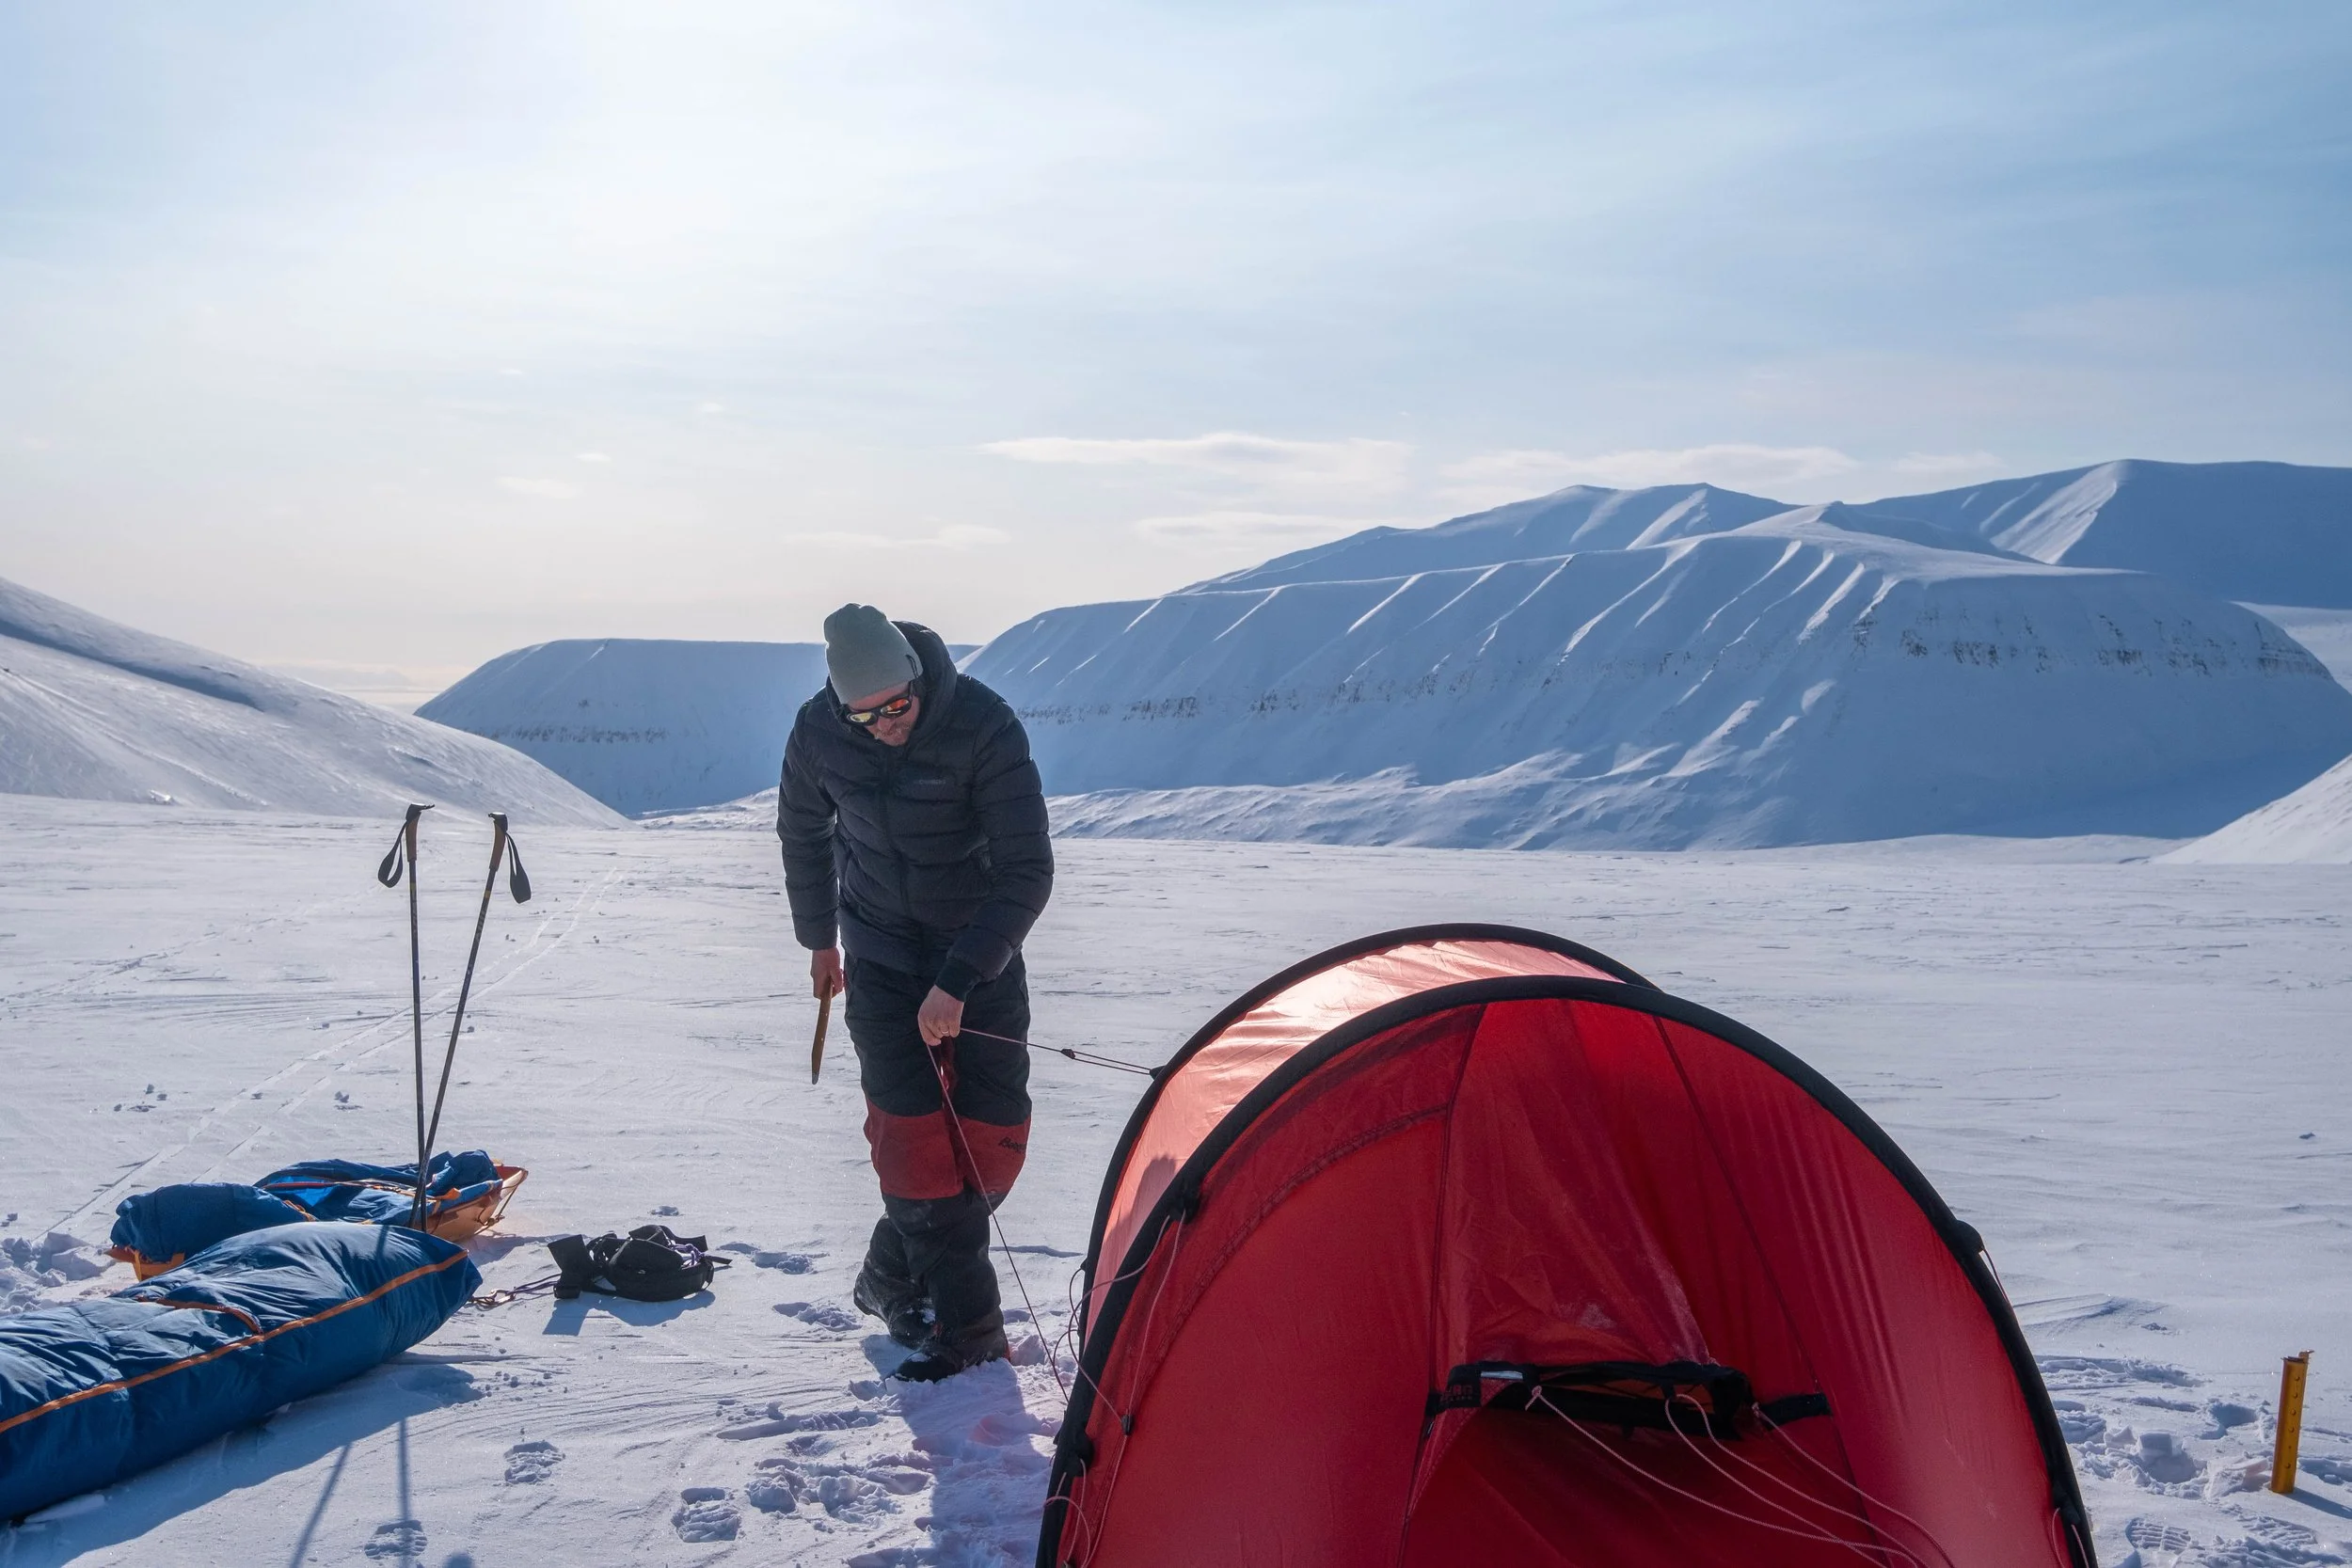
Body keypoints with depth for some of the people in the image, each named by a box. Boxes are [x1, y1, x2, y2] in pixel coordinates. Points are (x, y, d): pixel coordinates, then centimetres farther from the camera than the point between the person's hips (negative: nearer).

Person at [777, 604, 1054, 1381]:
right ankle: (961, 1318, -3)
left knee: (991, 1128, -1)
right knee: (909, 1125, -12)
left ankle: (895, 1277, 20)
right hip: (882, 946, 1)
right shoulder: (818, 732, -15)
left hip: (978, 941, -1)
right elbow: (803, 833, 6)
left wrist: (957, 981, -28)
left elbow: (1027, 871, -25)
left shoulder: (984, 726, -26)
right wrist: (818, 939, 15)